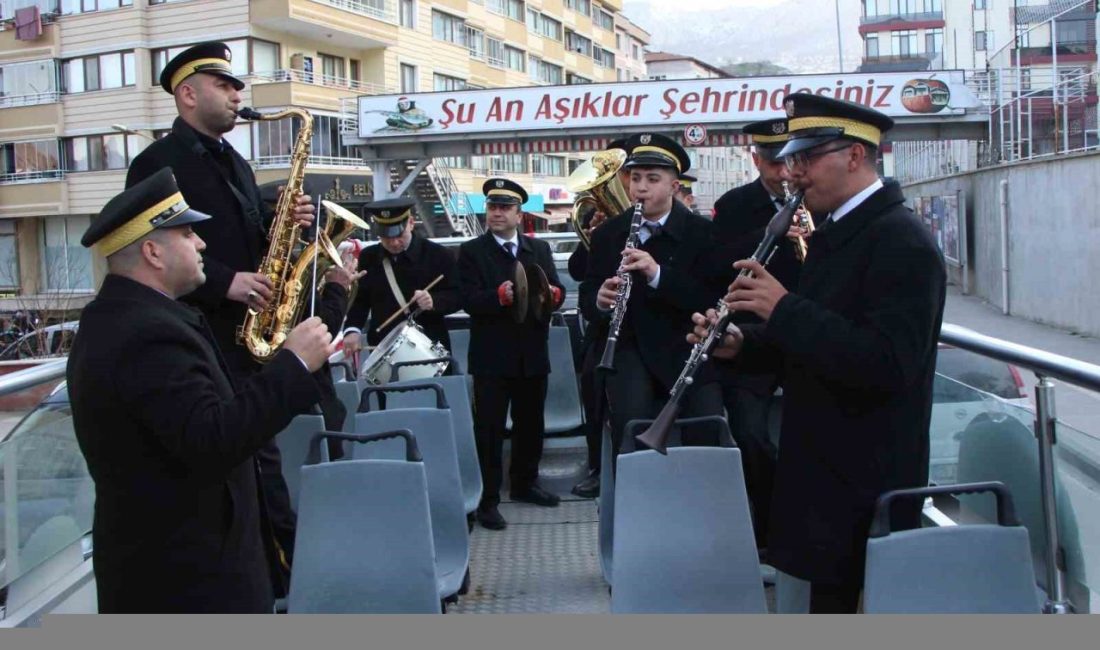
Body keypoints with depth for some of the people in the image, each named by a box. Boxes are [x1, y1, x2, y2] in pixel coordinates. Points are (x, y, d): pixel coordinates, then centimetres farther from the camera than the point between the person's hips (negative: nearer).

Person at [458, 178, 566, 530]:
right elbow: (470, 301, -14)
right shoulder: (471, 251, -2)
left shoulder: (540, 248, 10)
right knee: (490, 428, 0)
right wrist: (499, 296, -32)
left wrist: (552, 293, -21)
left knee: (531, 423, 17)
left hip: (533, 353, 4)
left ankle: (525, 483, 35)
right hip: (491, 356, -4)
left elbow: (557, 291, 2)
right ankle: (488, 499, 6)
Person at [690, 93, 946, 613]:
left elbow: (886, 365, -29)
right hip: (823, 470, 9)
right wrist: (741, 345, -2)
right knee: (827, 595, 18)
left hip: (866, 486, -9)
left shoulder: (902, 243, -17)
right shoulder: (835, 233, 12)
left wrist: (784, 308, -26)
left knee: (840, 600, 2)